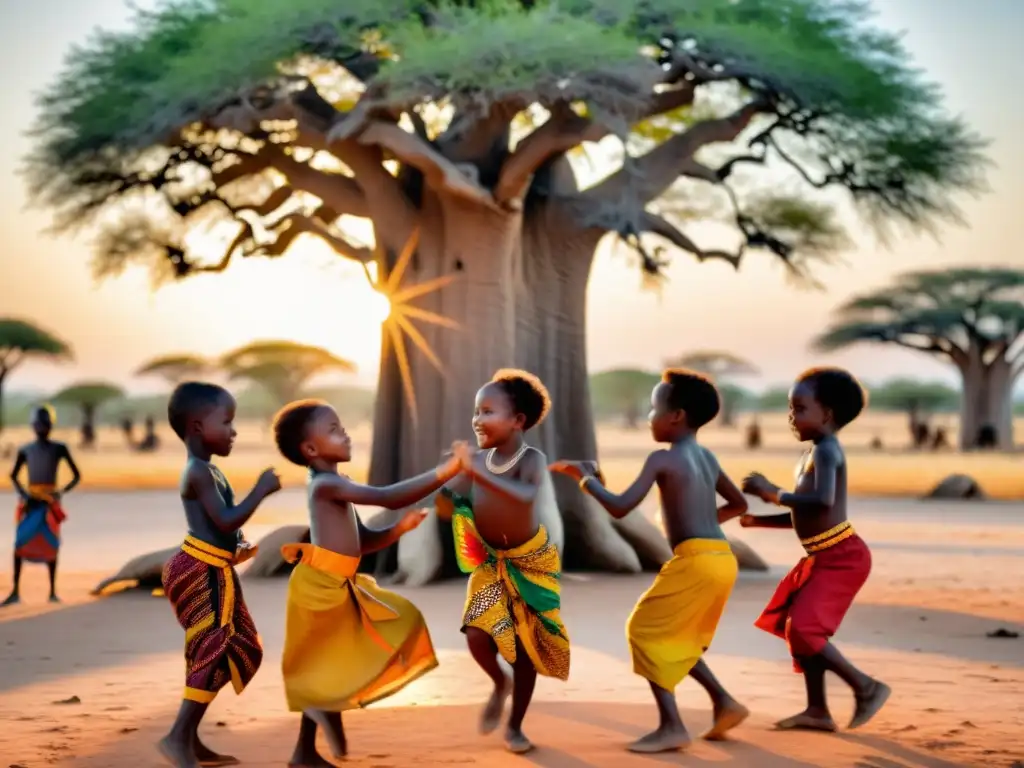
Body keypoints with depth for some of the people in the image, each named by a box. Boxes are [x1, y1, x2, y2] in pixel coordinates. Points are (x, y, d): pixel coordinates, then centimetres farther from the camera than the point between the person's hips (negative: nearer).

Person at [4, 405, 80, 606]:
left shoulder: (59, 449, 2)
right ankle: (15, 591, -8)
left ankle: (53, 591, 8)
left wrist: (62, 492, -13)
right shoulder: (25, 450, 5)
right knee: (20, 541, -10)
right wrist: (22, 493, -5)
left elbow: (77, 475, 4)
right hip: (30, 501, 1)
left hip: (50, 501, -1)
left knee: (50, 543, 0)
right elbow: (13, 476, 14)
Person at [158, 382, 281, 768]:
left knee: (216, 654, 13)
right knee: (215, 651, -11)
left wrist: (237, 544, 9)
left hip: (212, 572, 11)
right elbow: (226, 520, -23)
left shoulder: (205, 471, 18)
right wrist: (261, 490, -14)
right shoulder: (200, 471, -14)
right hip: (203, 573, -11)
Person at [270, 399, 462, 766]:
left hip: (335, 586, 11)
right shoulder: (326, 484, -15)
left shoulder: (333, 488, 18)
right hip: (320, 585, -11)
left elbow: (363, 541, 21)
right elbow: (389, 497, -26)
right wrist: (445, 472, -27)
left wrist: (400, 528, 2)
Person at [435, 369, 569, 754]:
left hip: (530, 562, -3)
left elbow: (525, 496, -43)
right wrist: (447, 477, -23)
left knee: (524, 645, 5)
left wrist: (475, 472, -50)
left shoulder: (531, 459, -21)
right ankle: (500, 683, 16)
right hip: (490, 563, 3)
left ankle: (515, 726, 23)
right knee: (478, 634, -17)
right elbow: (446, 509, -4)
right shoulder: (478, 459, -7)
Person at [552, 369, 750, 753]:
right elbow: (739, 504, 27)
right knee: (673, 638, 21)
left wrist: (587, 478, 3)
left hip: (696, 561, -8)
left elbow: (620, 508, -11)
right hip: (721, 559, 8)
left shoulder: (662, 459, -8)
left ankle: (671, 726, -4)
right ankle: (725, 704, 15)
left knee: (645, 631, 1)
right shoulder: (707, 457, 16)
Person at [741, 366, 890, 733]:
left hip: (841, 558, -10)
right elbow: (803, 515, 22)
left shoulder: (826, 451, -16)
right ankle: (818, 710, 19)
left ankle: (866, 687, -3)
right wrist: (758, 520, 12)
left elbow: (822, 502, -34)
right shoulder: (815, 454, 15)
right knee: (796, 627, 13)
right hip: (824, 558, 10)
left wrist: (773, 493, -24)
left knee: (803, 631, -15)